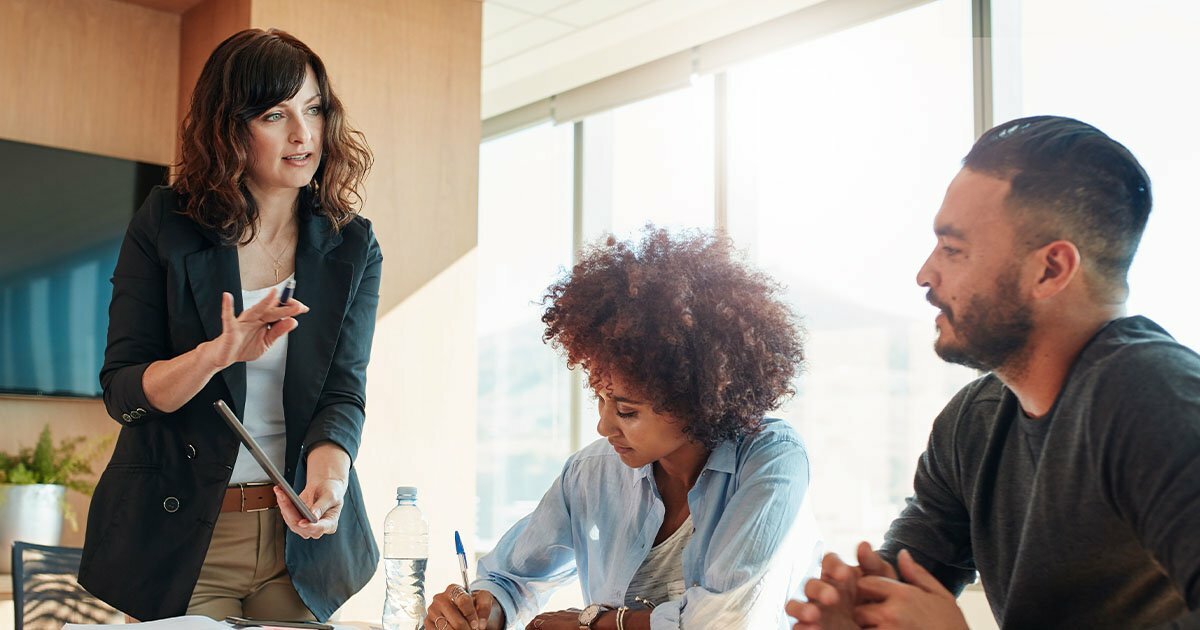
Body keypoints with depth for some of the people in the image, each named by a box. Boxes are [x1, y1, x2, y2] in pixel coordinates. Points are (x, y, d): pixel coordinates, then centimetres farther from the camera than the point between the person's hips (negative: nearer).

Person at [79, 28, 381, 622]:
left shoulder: (353, 246, -1)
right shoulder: (165, 225, -4)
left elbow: (343, 391, -9)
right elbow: (121, 392, -7)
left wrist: (325, 478, -30)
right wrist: (216, 354, -27)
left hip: (300, 535, 2)